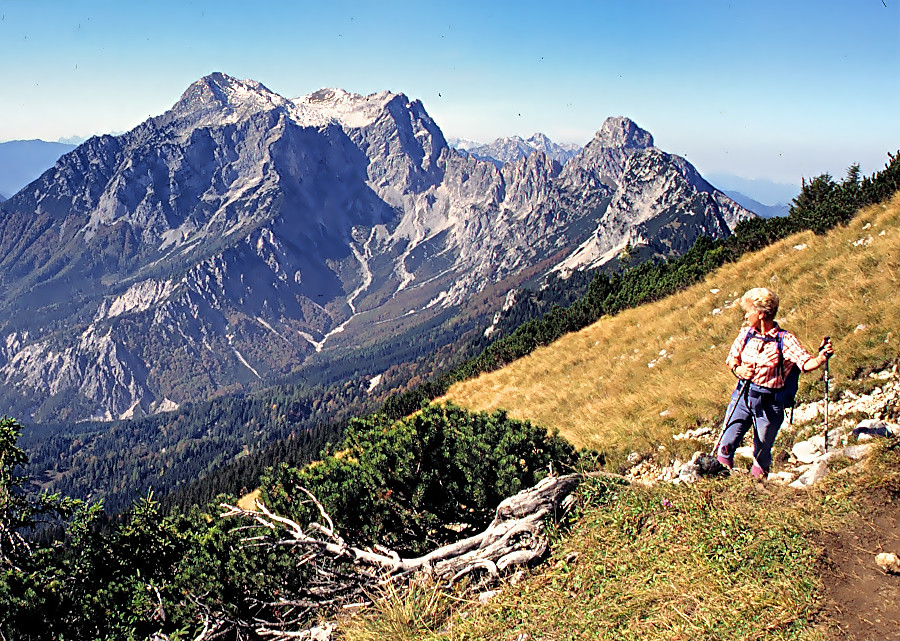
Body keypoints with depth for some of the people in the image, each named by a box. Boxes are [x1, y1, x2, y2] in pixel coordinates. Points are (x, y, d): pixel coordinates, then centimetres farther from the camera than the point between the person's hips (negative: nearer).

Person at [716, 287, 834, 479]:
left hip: (769, 403, -3)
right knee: (726, 444, -7)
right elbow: (731, 360, 12)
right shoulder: (746, 333, 3)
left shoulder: (785, 340, -11)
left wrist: (822, 356, -38)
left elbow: (806, 364, -19)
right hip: (742, 396, 3)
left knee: (762, 455, 11)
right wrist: (738, 369, -9)